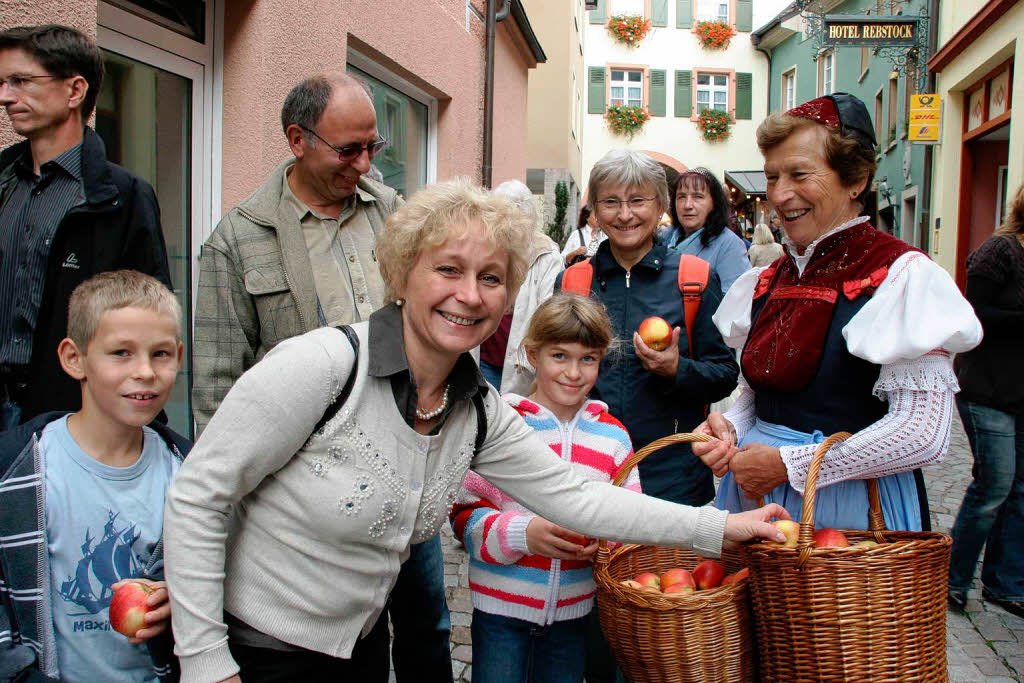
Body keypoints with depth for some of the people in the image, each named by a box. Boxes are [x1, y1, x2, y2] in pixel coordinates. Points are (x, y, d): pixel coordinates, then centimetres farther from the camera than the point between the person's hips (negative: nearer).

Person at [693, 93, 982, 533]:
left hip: (849, 508, -6)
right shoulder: (768, 281, 7)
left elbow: (924, 434, -19)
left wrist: (790, 464, -18)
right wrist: (729, 428, -5)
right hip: (756, 499, 6)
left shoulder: (901, 274, -14)